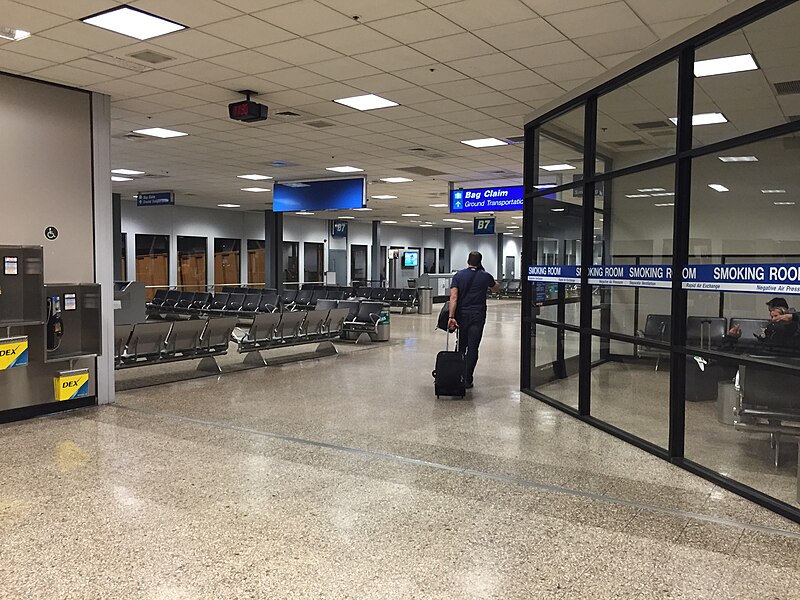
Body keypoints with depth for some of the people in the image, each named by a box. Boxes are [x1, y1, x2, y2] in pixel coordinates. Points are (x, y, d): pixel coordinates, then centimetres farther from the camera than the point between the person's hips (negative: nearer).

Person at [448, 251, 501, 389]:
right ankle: (467, 379, -5)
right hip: (477, 316, -2)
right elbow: (496, 288, 22)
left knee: (461, 346, 16)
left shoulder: (458, 276, 0)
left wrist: (451, 317, -16)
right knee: (472, 348, -2)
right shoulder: (485, 276, 0)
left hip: (461, 315, 2)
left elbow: (453, 297, -12)